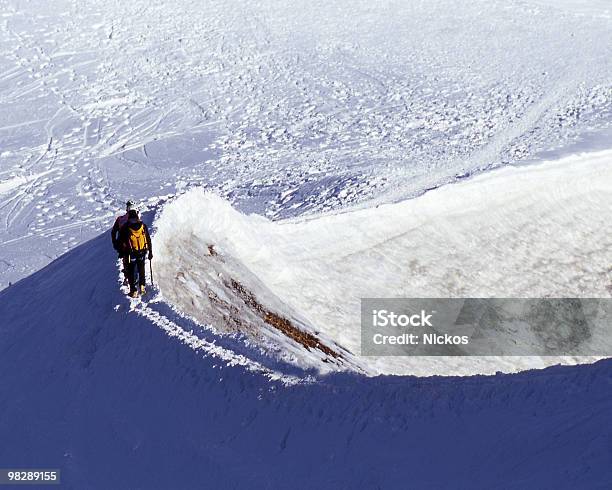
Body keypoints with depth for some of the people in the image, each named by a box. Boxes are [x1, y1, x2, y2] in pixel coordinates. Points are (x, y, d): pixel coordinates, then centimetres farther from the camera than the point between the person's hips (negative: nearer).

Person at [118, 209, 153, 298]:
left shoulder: (125, 228, -10)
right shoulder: (143, 226, -3)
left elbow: (121, 241, -5)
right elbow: (148, 240, 3)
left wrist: (121, 252, 7)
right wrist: (150, 252, 11)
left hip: (130, 253, -2)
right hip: (142, 252, 2)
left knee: (131, 272, 8)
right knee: (141, 270, 22)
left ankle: (133, 291, 7)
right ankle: (142, 287, 22)